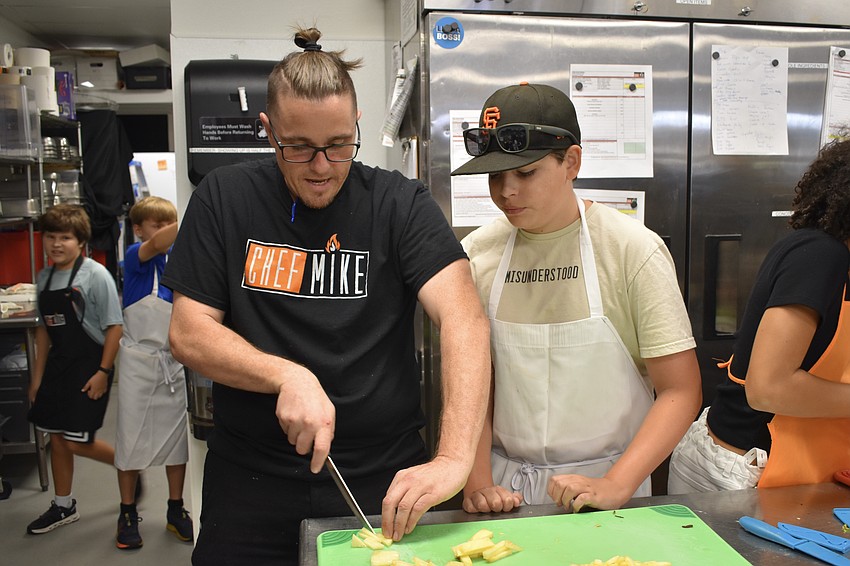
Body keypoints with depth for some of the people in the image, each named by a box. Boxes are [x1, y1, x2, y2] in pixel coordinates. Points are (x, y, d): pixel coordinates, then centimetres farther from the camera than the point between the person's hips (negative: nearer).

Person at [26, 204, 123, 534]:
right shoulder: (44, 278, 7)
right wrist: (37, 376, 14)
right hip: (58, 365, 7)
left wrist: (103, 372, -16)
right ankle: (63, 507, 29)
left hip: (90, 367, -7)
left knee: (77, 441, -6)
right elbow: (44, 329, 14)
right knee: (56, 437, 12)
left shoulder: (95, 275, -14)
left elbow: (114, 326, -14)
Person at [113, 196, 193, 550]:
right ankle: (128, 513, 22)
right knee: (131, 436, 6)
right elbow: (157, 245, -32)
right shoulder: (135, 256, -8)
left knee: (176, 434, 10)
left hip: (173, 360, 4)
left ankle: (176, 510, 23)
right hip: (139, 360, -4)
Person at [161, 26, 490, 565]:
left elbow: (464, 317, -19)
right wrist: (287, 375, -21)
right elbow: (188, 333, -4)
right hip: (250, 482, 1)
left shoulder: (401, 203, -7)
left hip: (386, 483, 0)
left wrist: (455, 457, -32)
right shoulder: (225, 198, -2)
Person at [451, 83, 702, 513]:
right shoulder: (477, 254, -1)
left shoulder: (633, 250, -8)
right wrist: (478, 481, -7)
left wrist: (615, 486, -16)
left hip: (603, 482, -1)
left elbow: (680, 390, -7)